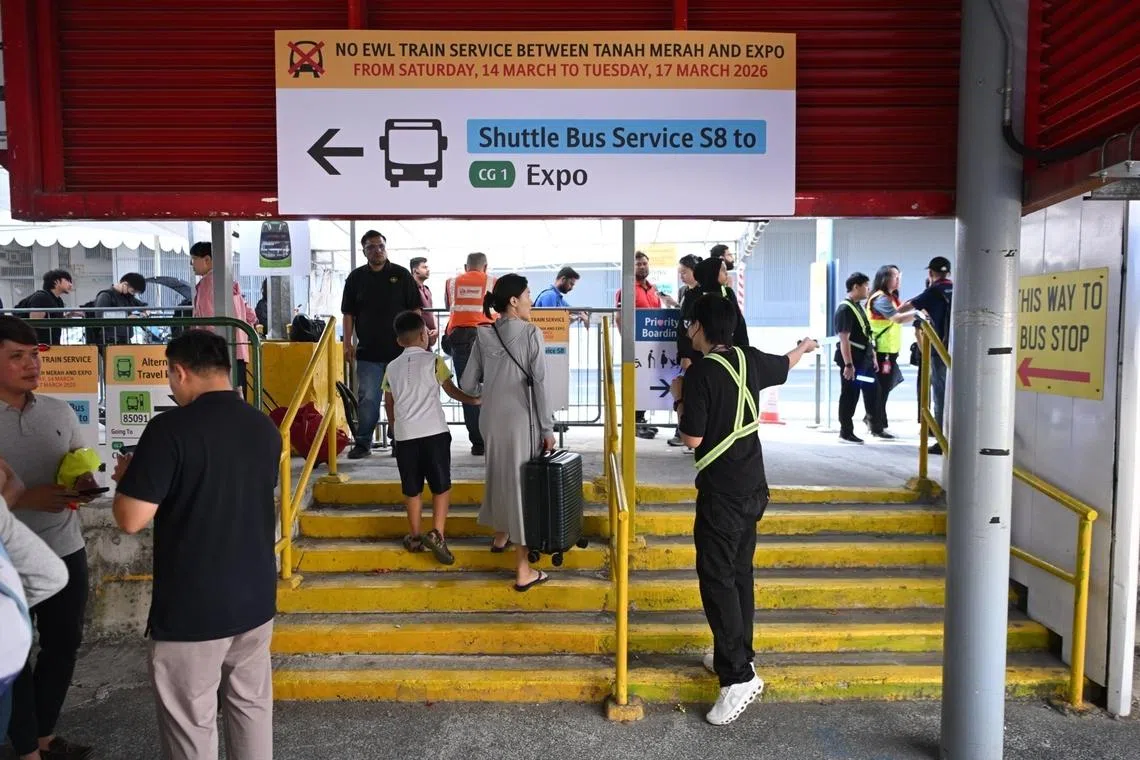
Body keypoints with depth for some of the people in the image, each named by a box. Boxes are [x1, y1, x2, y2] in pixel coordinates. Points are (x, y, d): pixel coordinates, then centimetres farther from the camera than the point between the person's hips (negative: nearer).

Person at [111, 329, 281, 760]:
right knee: (251, 703, 19)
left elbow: (131, 519, -17)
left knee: (190, 722, 9)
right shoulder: (264, 428, 3)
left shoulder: (170, 428, -17)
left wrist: (128, 476, 3)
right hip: (256, 596, 6)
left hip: (192, 606, -6)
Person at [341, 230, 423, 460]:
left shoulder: (401, 275, 3)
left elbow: (415, 309, 3)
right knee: (367, 399, 1)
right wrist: (348, 343, 2)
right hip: (368, 351, 1)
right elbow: (348, 313, 10)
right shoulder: (356, 277, 8)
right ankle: (362, 443, 10)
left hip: (400, 349, -1)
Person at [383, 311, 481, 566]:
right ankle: (437, 534, -7)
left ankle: (415, 537, 20)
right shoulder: (434, 361, 0)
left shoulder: (392, 368, 11)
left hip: (405, 436, 3)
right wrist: (474, 400, 23)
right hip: (434, 433, -3)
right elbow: (452, 392, 8)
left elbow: (389, 405, 17)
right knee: (441, 486, 4)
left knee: (412, 489, 12)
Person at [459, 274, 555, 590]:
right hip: (522, 421, -5)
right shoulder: (531, 334, -11)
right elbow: (540, 384, -14)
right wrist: (547, 427, -8)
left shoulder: (484, 336, 2)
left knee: (499, 474, 26)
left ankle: (500, 535, 48)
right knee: (522, 484, 1)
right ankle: (523, 571, 6)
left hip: (492, 419, 5)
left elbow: (467, 384, 3)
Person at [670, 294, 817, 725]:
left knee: (716, 578, -5)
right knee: (740, 573, 17)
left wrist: (679, 401, 1)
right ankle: (737, 655, 29)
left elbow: (692, 438, -16)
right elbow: (785, 365, 27)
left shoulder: (700, 373, -16)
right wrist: (805, 346, 49)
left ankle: (739, 677, -6)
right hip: (753, 486, 8)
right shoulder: (749, 360, 5)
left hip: (721, 491, -8)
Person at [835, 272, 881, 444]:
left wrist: (872, 356, 20)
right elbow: (844, 339, -21)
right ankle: (846, 432, 10)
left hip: (864, 359, 9)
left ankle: (876, 428, 25)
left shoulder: (859, 307, 14)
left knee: (872, 392, 14)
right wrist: (848, 364, -24)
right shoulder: (845, 309, -16)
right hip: (852, 360, -9)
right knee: (850, 396, 0)